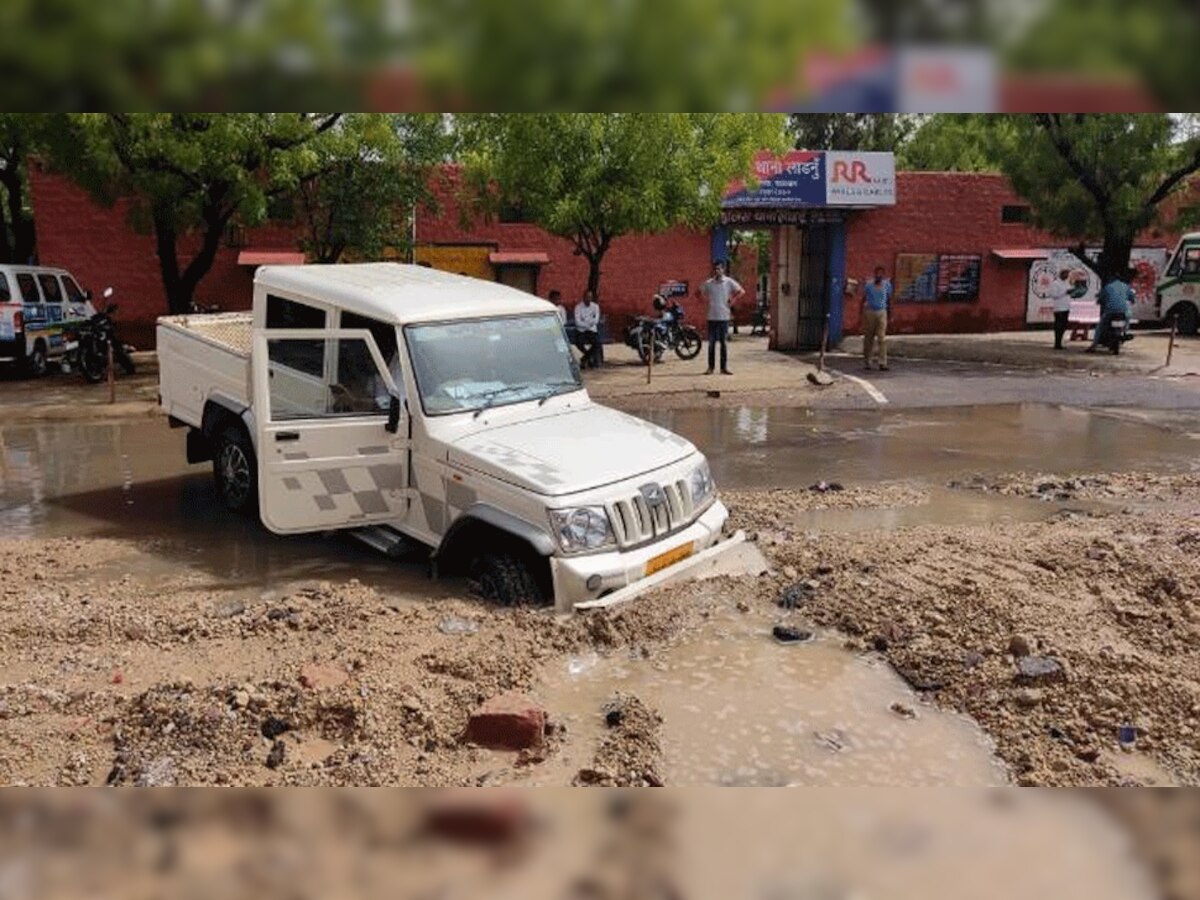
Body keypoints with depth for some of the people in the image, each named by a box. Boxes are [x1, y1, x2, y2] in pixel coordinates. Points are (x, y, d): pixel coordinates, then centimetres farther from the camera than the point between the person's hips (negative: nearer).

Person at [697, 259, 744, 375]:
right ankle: (710, 367, 9)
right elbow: (698, 292, 16)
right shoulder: (708, 283, 3)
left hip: (724, 317, -1)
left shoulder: (729, 282, -2)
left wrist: (732, 302, -3)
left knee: (724, 343, 3)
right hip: (712, 317, 1)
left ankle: (724, 367, 7)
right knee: (711, 343, 3)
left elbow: (742, 292, 1)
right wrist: (706, 300, 5)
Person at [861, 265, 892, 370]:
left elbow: (889, 299, 11)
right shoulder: (868, 285, -1)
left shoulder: (887, 284, 3)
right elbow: (863, 299, 4)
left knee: (882, 338, -9)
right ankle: (866, 362, 17)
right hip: (869, 312, 0)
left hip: (882, 312, 0)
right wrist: (862, 315, 1)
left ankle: (883, 363, -12)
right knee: (868, 338, 6)